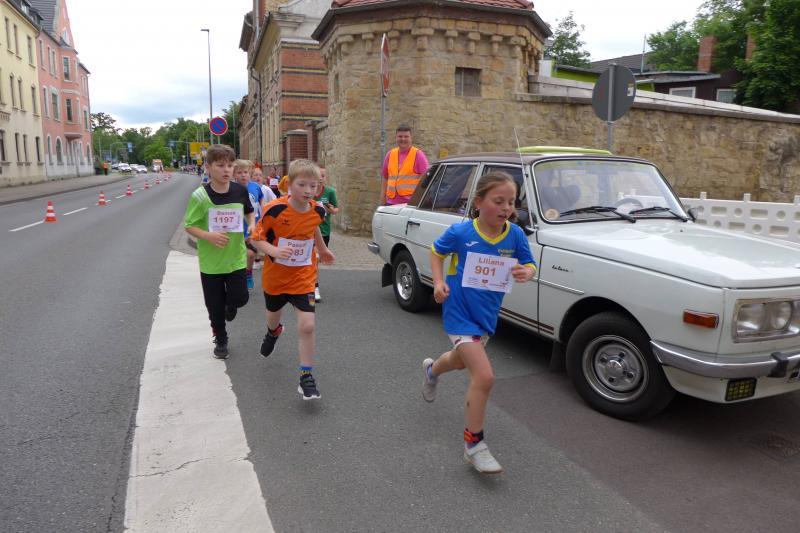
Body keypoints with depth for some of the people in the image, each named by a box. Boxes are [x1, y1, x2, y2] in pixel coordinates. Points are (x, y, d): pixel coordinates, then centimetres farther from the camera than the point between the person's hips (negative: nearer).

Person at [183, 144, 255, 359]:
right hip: (210, 261, -1)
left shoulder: (240, 191, -5)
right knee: (215, 305, 9)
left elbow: (249, 212, 14)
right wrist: (208, 236, -25)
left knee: (239, 297, -3)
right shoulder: (200, 196, -14)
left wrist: (253, 226, -6)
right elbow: (189, 226, -8)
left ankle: (230, 305, 36)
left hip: (236, 257, 2)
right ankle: (220, 340, 33)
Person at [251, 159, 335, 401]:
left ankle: (306, 378, 0)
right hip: (275, 276, 0)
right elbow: (257, 238, -14)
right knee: (273, 315, 26)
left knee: (307, 325, -14)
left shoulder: (317, 211, -10)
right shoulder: (275, 210, -22)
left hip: (303, 278, 1)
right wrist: (275, 251, -33)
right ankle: (273, 331, 65)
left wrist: (323, 250, 26)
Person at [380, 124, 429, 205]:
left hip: (411, 203, -5)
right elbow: (385, 178, 18)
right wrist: (382, 202, 12)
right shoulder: (390, 154, 14)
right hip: (391, 203, 5)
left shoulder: (418, 155, 0)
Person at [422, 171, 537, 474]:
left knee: (462, 360, 30)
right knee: (484, 376, -17)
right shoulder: (460, 232, -16)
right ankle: (473, 444, 4)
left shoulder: (515, 235, -9)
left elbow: (529, 265, 2)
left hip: (488, 314, 6)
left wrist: (526, 272, -21)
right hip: (460, 313, -5)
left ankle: (432, 370, 67)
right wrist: (438, 282, -12)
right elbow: (437, 252, 2)